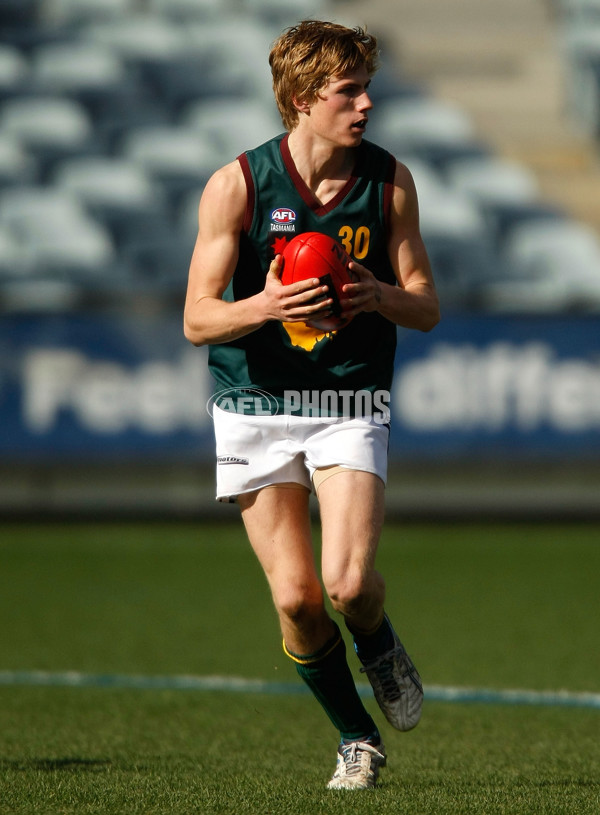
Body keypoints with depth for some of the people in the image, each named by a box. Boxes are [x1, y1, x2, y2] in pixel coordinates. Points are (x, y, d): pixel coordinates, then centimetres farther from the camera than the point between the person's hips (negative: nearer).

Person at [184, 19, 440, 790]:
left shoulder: (389, 182, -2)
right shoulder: (237, 185, -9)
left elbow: (427, 308, 5)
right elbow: (198, 318, -8)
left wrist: (381, 296, -18)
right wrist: (264, 306, -28)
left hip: (351, 408, 1)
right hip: (256, 410, 0)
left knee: (347, 582, -18)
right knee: (295, 599, -5)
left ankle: (378, 642, 19)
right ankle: (357, 736, 18)